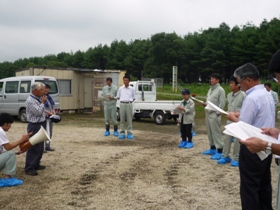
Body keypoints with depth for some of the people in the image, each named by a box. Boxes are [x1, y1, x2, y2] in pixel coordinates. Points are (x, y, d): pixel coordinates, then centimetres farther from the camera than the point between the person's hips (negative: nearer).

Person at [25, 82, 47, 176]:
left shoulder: (39, 98, 10)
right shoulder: (30, 100, -17)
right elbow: (38, 112, -21)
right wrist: (43, 103, -11)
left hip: (41, 124, 9)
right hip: (35, 126, -9)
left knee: (40, 147, 15)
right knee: (34, 147, -7)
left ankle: (36, 164, 26)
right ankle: (29, 168, -1)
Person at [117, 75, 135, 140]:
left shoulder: (132, 89, 6)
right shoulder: (120, 88, 9)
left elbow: (133, 98, 12)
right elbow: (118, 97, 15)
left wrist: (130, 101, -1)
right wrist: (122, 100, 4)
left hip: (129, 104, -1)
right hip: (122, 104, 1)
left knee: (129, 120, 0)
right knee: (122, 119, 3)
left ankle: (129, 133, 5)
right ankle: (122, 133, 9)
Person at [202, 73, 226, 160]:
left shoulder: (220, 90, -9)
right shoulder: (210, 89, 17)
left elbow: (222, 103, -13)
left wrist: (217, 113, -17)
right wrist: (205, 104, 2)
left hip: (214, 115, -9)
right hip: (208, 114, 9)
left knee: (216, 133, -8)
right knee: (210, 133, 15)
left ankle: (219, 151, -4)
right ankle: (212, 149, 26)